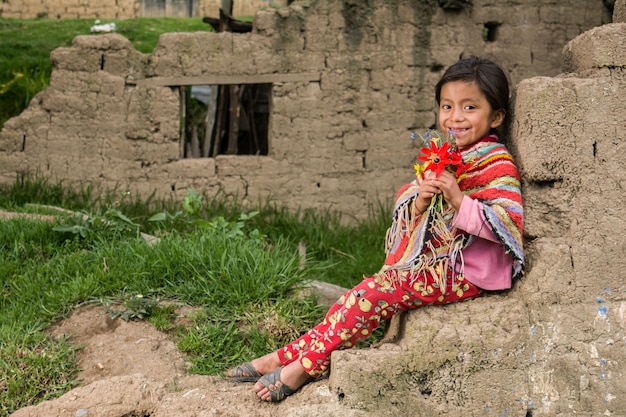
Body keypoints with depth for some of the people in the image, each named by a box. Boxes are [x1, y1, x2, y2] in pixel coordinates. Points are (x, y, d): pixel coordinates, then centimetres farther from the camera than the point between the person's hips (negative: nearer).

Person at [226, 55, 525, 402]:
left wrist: (459, 200, -30)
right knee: (369, 293, -7)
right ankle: (288, 357, -10)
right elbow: (408, 218, 12)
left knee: (378, 291, -19)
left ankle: (307, 364, -14)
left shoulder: (498, 165, -12)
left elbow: (506, 224, -22)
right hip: (431, 258, 8)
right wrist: (419, 201, -12)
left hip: (464, 272, -8)